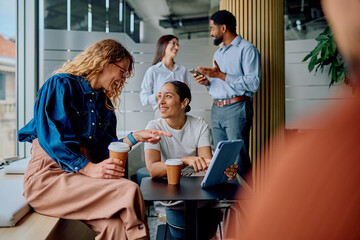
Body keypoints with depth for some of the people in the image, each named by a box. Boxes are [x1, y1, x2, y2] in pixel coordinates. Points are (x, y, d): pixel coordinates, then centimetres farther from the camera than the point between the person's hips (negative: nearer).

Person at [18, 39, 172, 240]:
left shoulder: (104, 103, 20)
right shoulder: (61, 84, -1)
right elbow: (53, 135, -13)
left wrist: (134, 138, 3)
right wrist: (89, 168, -23)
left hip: (80, 176, 6)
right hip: (49, 175, -5)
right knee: (129, 190, -26)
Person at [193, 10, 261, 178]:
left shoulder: (247, 49, -2)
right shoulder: (218, 53, 24)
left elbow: (253, 83, -15)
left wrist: (221, 75, -16)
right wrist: (207, 82, 5)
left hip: (237, 109, -7)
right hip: (216, 109, 8)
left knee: (239, 160, -9)